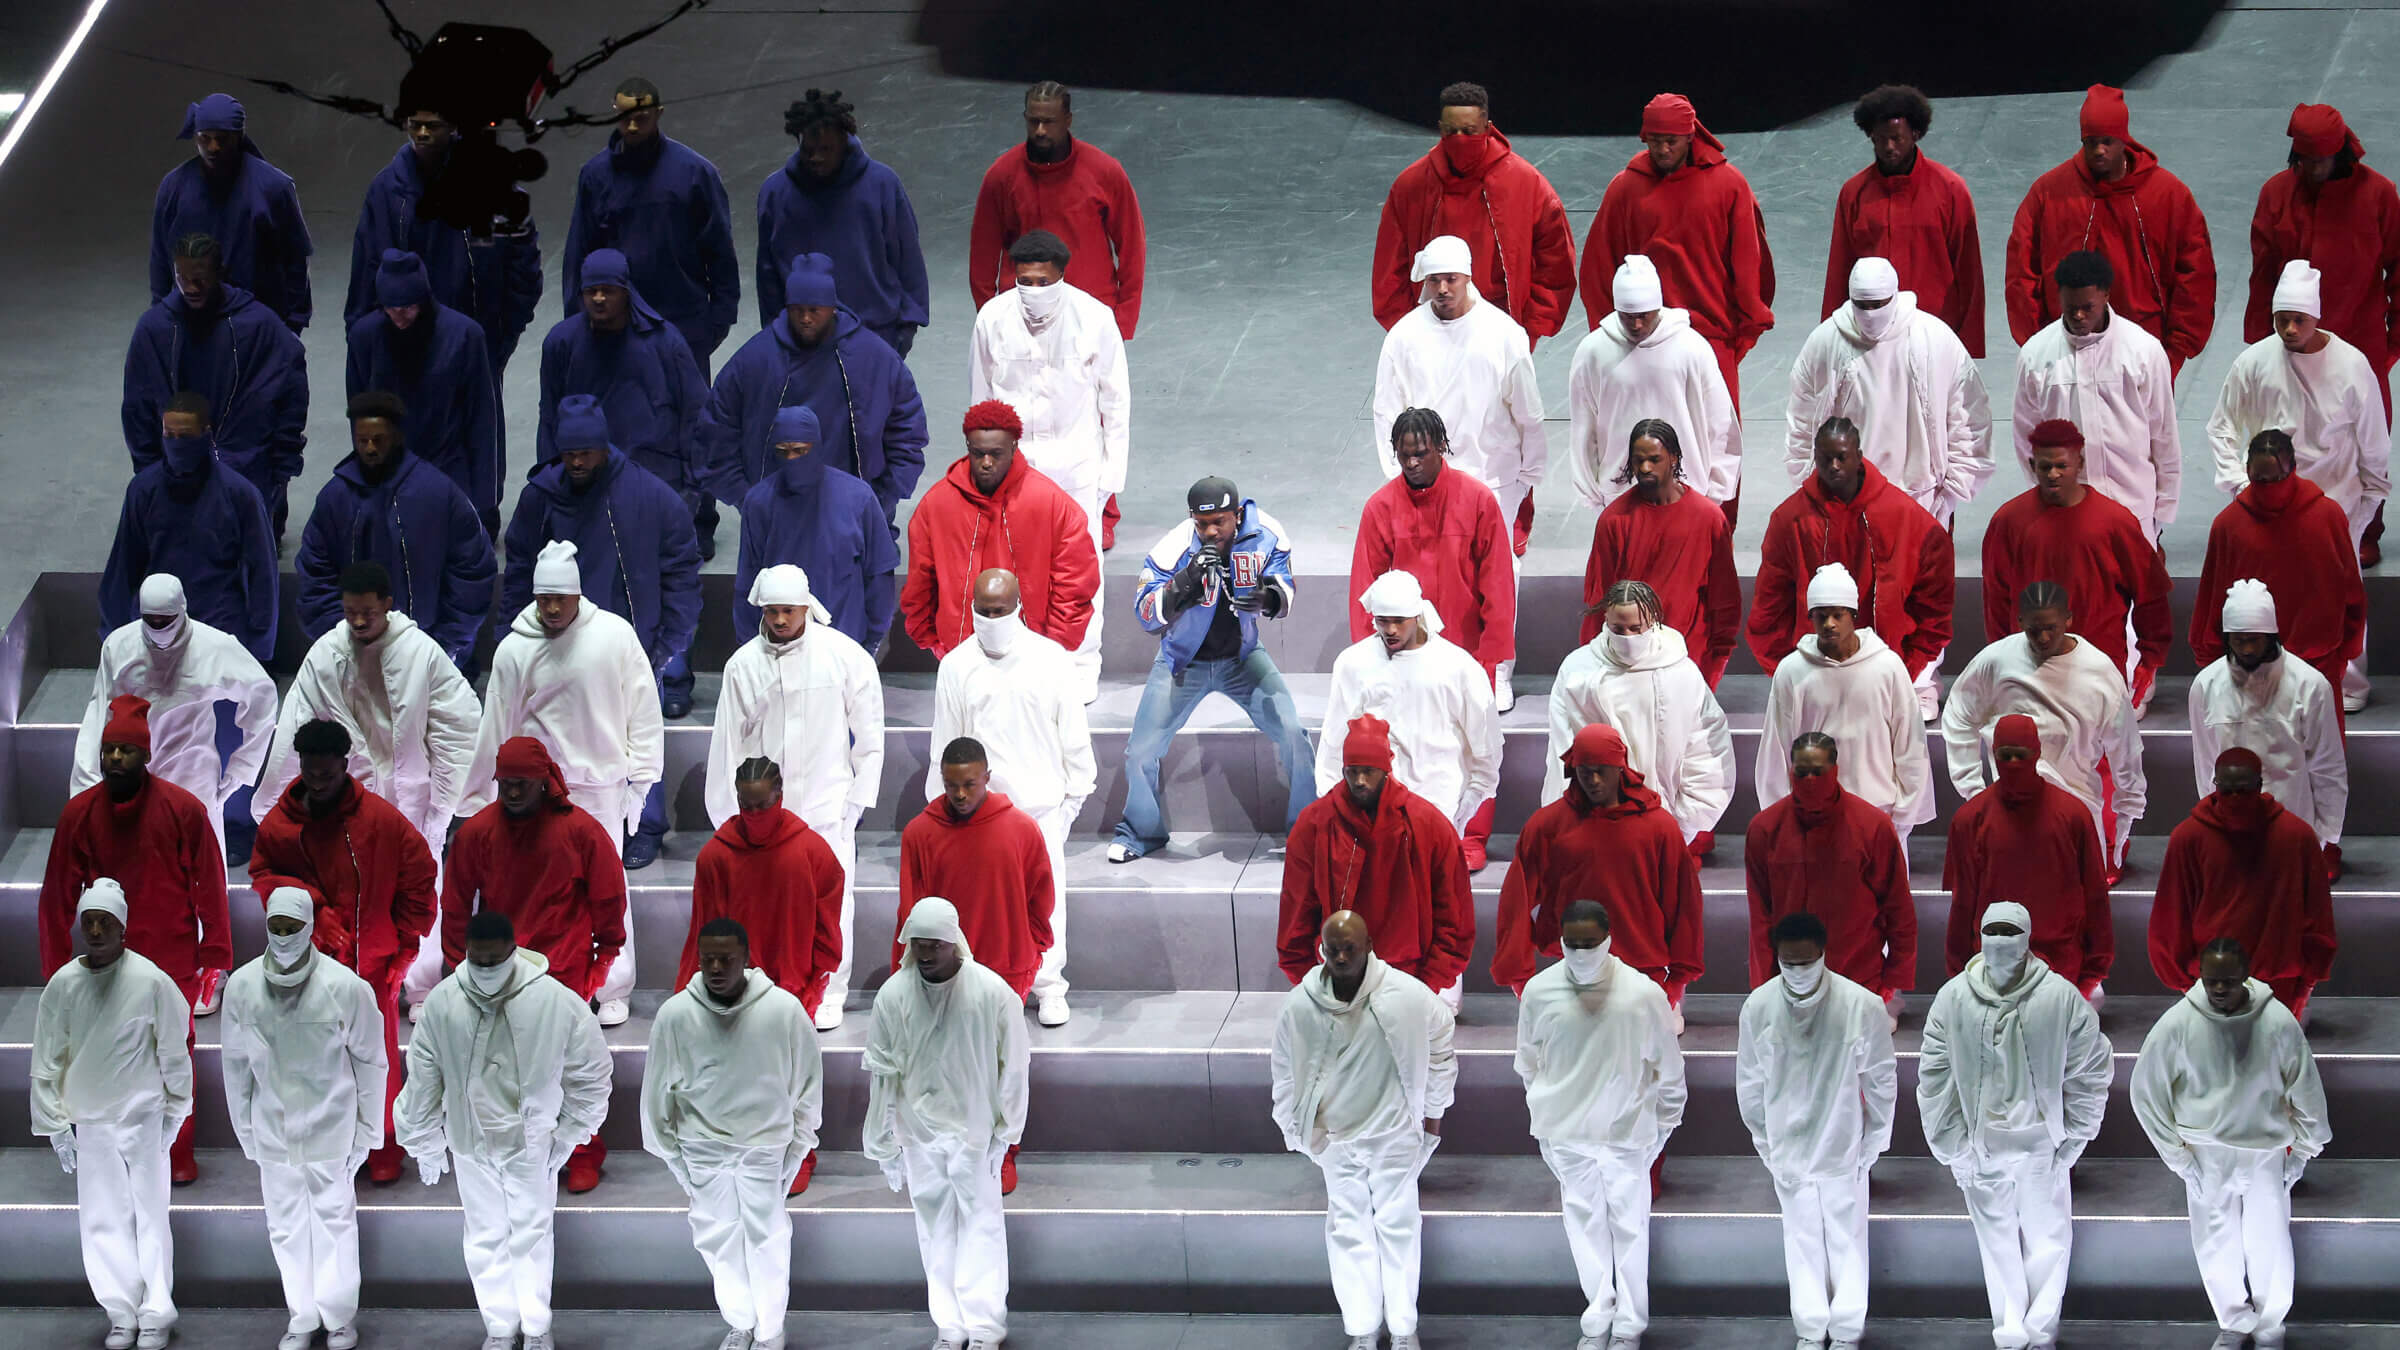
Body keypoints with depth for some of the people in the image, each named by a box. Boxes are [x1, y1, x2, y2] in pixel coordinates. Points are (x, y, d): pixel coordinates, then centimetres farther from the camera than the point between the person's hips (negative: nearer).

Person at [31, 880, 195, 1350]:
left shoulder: (150, 981, -10)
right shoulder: (62, 984, -2)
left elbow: (173, 1052, -1)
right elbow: (47, 1061, 5)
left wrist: (175, 1111, 2)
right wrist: (56, 1125, 4)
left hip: (144, 1117, -3)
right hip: (90, 1121, 3)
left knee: (150, 1216, 1)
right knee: (103, 1221, 5)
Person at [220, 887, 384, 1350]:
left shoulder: (344, 987, -15)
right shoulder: (243, 986, -8)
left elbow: (371, 1060, -4)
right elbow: (236, 1063, 3)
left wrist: (367, 1129, -1)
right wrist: (244, 1129, 7)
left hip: (330, 1125, -2)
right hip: (273, 1128, 2)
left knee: (335, 1220, 6)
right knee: (286, 1225, 9)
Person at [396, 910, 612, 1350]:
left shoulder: (553, 1001, -20)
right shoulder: (443, 1002, -16)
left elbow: (590, 1069, -5)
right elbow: (423, 1078, -3)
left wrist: (570, 1132, 0)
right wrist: (426, 1143, 5)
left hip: (531, 1142, -1)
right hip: (471, 1143, 1)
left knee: (532, 1235, 7)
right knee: (485, 1238, 10)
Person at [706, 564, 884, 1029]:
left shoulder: (844, 656, -2)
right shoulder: (744, 665, 1)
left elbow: (869, 736, 5)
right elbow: (728, 743, 7)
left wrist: (857, 798, 1)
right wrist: (727, 813, 6)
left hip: (827, 805, -1)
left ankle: (828, 994, 11)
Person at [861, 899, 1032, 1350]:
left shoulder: (992, 991, -14)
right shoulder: (894, 994, -8)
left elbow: (1012, 1067, -5)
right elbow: (882, 1070, 1)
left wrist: (1008, 1136, -2)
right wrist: (883, 1141, 5)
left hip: (975, 1128, -2)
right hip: (919, 1129, 2)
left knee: (981, 1226, -1)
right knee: (936, 1229, 6)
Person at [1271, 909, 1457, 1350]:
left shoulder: (1407, 996, -19)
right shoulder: (1300, 1005, -15)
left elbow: (1440, 1049, -1)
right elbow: (1286, 1073, 1)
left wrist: (1433, 1112, 6)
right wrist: (1294, 1128, 8)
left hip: (1395, 1132, -1)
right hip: (1334, 1136, 1)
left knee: (1398, 1227, 7)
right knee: (1348, 1230, 7)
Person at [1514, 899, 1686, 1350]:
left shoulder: (1642, 993, -14)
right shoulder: (1539, 992, -8)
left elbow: (1668, 1065, 0)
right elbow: (1528, 1062, 8)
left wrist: (1666, 1119, 7)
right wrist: (1544, 1115, 15)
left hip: (1627, 1131, -2)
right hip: (1567, 1134, 2)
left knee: (1629, 1227, 4)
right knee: (1585, 1225, 9)